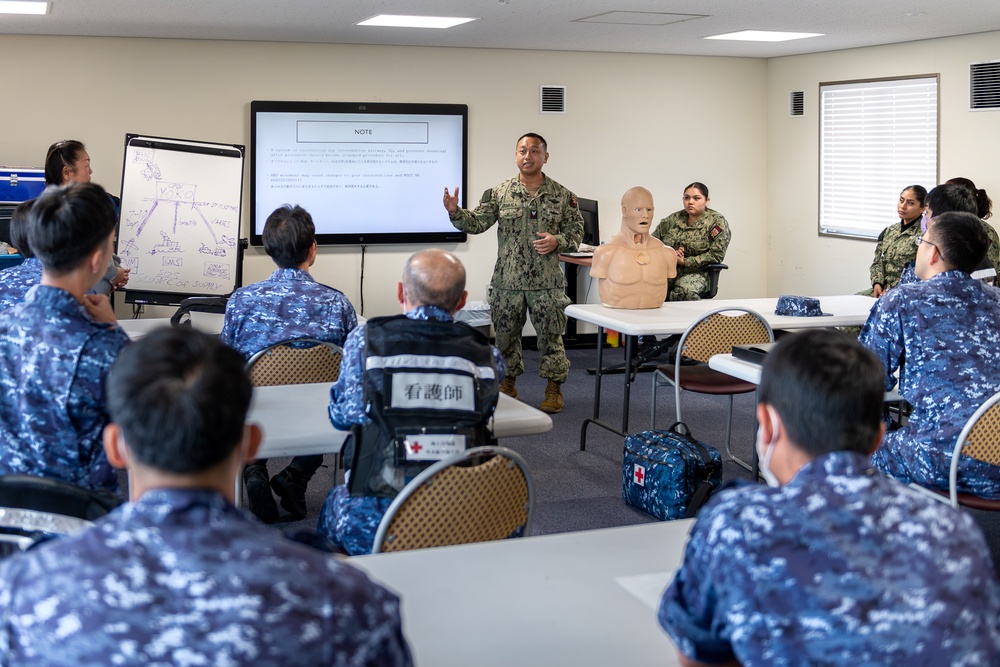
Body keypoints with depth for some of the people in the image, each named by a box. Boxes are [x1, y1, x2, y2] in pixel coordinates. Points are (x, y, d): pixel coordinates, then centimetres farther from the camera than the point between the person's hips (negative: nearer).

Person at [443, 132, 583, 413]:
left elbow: (576, 232, 5)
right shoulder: (499, 193, 3)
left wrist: (557, 241, -14)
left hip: (547, 282, -1)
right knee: (506, 335, 10)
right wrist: (454, 211, -18)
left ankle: (553, 389, 16)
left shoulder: (562, 196, 2)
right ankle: (508, 384, 27)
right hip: (507, 281, 1)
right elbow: (476, 223, 0)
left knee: (551, 335, 3)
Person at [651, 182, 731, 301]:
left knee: (683, 292, -40)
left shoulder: (717, 221, 3)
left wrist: (685, 262, -10)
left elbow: (716, 255, -7)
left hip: (696, 272, -4)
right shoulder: (673, 219, 15)